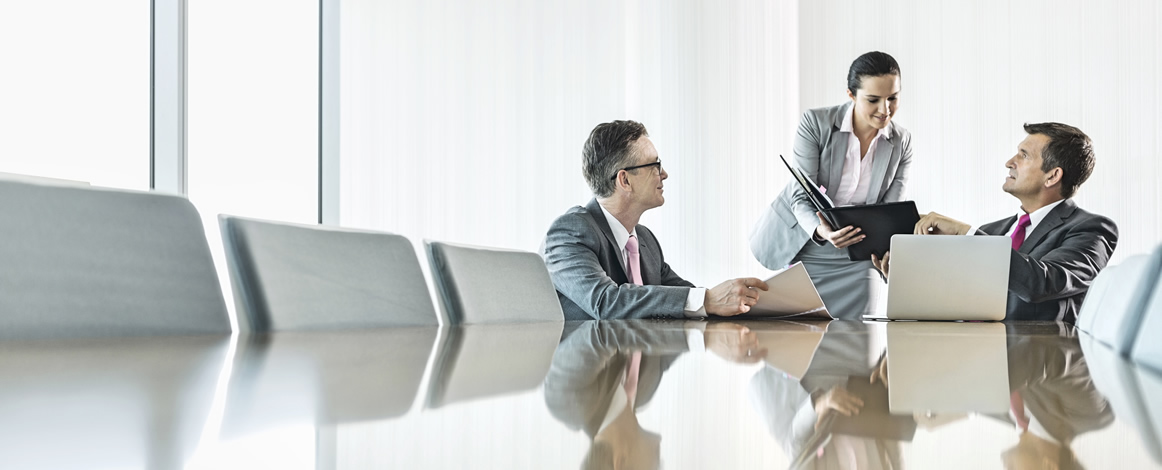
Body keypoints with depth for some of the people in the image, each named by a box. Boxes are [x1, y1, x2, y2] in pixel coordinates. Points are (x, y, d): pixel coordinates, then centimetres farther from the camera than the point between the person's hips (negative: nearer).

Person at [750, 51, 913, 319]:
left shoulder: (901, 144, -5)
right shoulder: (815, 124, -16)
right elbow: (802, 196, -18)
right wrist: (821, 232, -41)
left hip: (853, 260, 3)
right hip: (797, 244, -2)